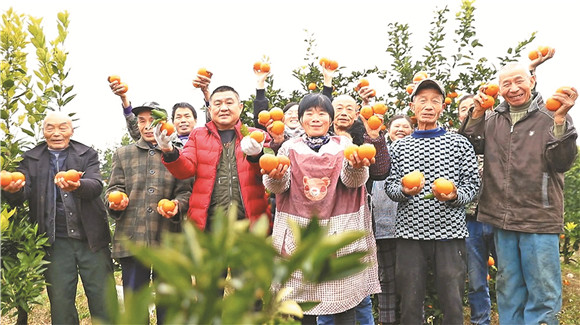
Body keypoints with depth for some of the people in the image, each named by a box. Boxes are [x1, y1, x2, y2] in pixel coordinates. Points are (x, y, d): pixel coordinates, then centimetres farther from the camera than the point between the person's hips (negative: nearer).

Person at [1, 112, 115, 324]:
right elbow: (22, 195, -2)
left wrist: (77, 186, -33)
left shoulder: (88, 155, 7)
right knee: (60, 304, 7)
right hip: (56, 243, 1)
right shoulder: (31, 159, 10)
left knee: (105, 304, 3)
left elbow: (96, 185, -10)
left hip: (91, 239, -1)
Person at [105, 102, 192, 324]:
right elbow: (115, 187, 11)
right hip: (131, 238, 1)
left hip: (168, 239, -1)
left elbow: (185, 191, 7)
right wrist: (115, 202, -11)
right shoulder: (123, 154, 15)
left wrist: (177, 205, -14)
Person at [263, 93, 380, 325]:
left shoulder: (344, 145, 10)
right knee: (302, 303, 3)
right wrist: (275, 177, -24)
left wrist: (356, 166, -29)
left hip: (339, 232, 0)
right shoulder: (290, 147, 12)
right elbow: (278, 187, 0)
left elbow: (353, 180, -6)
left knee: (343, 297, -3)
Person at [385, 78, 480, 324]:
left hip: (450, 232, -1)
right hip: (410, 232, 1)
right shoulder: (399, 147, 11)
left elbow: (472, 183, 4)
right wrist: (403, 190, -14)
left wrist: (454, 196, -16)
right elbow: (390, 186, 8)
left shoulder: (459, 143, 7)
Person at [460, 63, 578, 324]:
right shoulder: (493, 119, 10)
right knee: (508, 291, 16)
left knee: (543, 294, 3)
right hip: (501, 218, 4)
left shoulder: (551, 116, -1)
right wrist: (476, 114, -6)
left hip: (539, 219, -3)